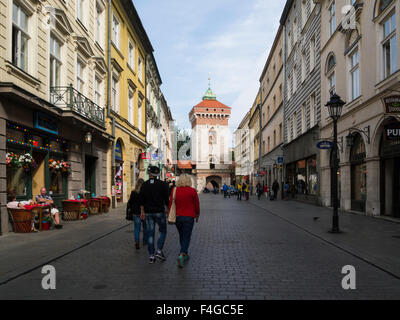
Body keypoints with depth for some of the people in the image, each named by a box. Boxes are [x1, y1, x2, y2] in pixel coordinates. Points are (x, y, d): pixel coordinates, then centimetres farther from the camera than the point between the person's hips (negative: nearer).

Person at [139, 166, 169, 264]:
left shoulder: (144, 185, 2)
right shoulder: (162, 184, -5)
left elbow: (141, 200, 3)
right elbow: (166, 198, -3)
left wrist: (142, 211, 10)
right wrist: (167, 209, 10)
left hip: (148, 212, 2)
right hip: (160, 212, -2)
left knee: (150, 233, 7)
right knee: (163, 231, 12)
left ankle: (151, 256, 8)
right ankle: (159, 250, -2)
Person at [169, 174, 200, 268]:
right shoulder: (192, 191, -7)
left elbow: (170, 204, 4)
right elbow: (197, 205, 0)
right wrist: (197, 215, 14)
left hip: (177, 217, 3)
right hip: (189, 217, -3)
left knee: (182, 236, 20)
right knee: (186, 237, 1)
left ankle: (185, 254, 32)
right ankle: (181, 255, -17)